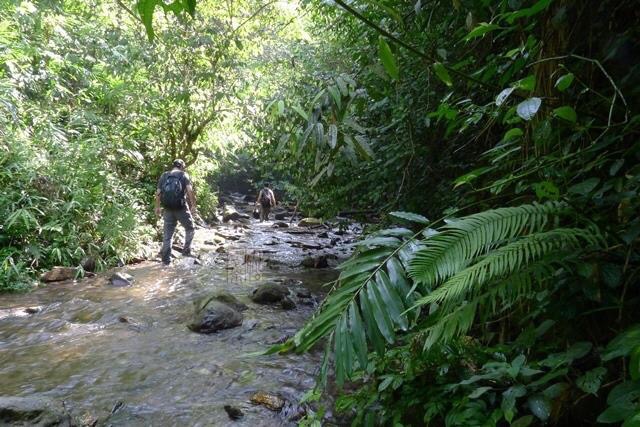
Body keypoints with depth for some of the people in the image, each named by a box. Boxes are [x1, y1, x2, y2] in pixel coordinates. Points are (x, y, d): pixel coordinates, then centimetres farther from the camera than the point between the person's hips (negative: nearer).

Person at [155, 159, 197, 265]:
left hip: (168, 209, 4)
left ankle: (166, 259, 9)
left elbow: (158, 193, 6)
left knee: (167, 234, 8)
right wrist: (193, 205, -8)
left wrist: (157, 207, 13)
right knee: (190, 229, 17)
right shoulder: (183, 175, -1)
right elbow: (190, 191, -13)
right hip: (181, 208, -4)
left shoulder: (164, 176, 10)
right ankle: (186, 250, 12)